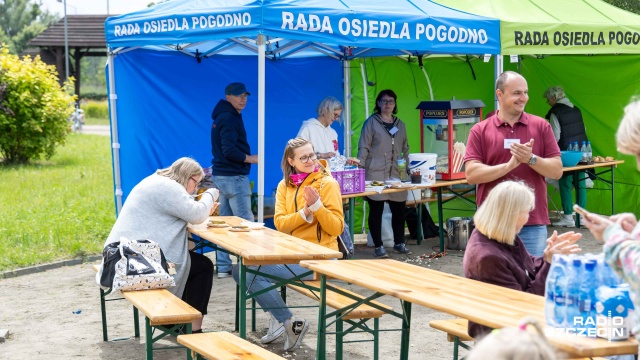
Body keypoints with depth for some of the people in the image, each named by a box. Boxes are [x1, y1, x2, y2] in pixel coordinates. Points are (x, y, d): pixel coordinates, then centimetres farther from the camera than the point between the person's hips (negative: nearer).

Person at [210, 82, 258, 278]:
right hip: (234, 177, -10)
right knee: (246, 222, -5)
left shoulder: (222, 116, 17)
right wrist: (251, 159, -12)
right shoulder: (230, 118, -14)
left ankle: (223, 267, 14)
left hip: (221, 174, 10)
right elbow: (229, 150, -22)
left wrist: (247, 157, 15)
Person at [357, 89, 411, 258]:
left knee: (399, 209, 6)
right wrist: (360, 167, -11)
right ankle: (378, 247, 6)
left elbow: (405, 148, 24)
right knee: (376, 210, -2)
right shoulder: (372, 122, 2)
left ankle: (399, 243, 21)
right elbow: (364, 148, -2)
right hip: (375, 175, -4)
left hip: (396, 174, 5)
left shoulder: (400, 125, 17)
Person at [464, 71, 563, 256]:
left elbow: (557, 170, 2)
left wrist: (531, 159, -16)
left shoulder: (541, 126, 5)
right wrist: (510, 165, -18)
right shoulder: (480, 130, 1)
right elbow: (471, 174, -8)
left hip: (533, 223, 1)